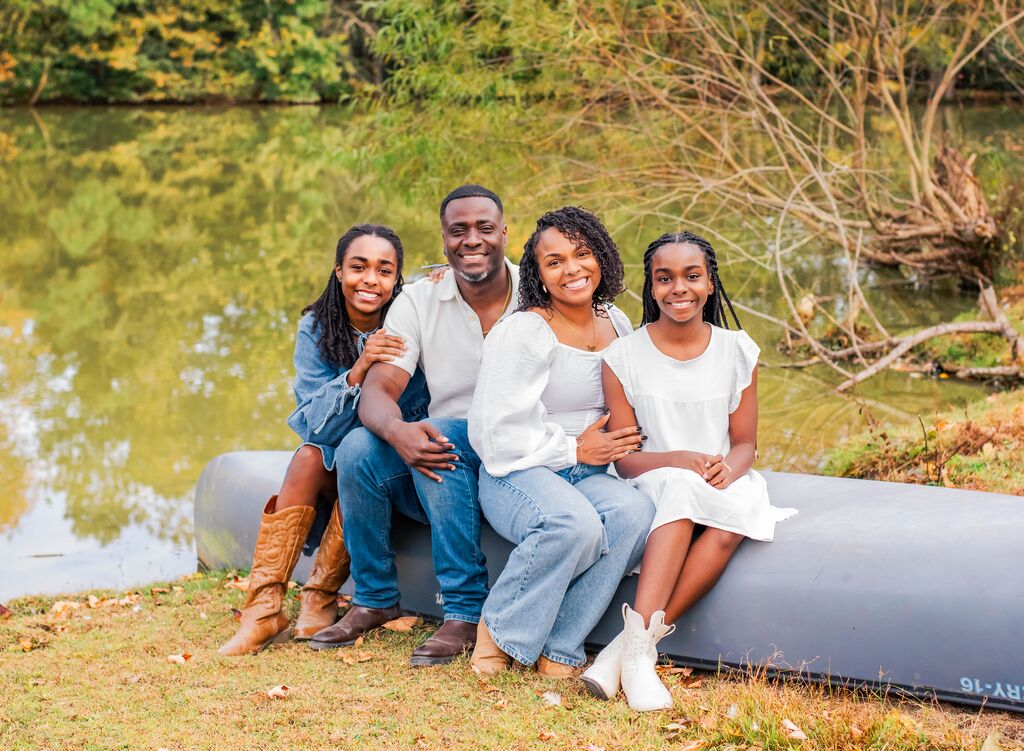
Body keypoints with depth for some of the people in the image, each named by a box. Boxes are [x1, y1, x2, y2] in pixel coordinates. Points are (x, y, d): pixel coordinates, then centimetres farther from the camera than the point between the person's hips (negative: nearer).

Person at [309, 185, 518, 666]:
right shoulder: (419, 302, 3)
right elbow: (377, 391, -7)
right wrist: (396, 430, -32)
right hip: (441, 464, 3)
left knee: (444, 436, -33)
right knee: (358, 449, -23)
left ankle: (465, 612, -30)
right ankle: (374, 600, -6)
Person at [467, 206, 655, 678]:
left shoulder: (617, 324, 11)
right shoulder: (524, 332, -9)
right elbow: (496, 431, -12)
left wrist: (621, 448, 9)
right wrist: (576, 450, -12)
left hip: (587, 475, 6)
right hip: (518, 474, -6)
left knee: (635, 513, -30)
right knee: (574, 524, -38)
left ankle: (558, 650, -22)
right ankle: (499, 630, -13)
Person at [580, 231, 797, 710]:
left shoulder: (737, 351, 5)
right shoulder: (624, 356, 0)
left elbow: (746, 443, 7)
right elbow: (624, 458, -2)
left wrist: (727, 468, -18)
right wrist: (679, 460, -22)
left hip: (722, 482, 2)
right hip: (651, 486, -2)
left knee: (734, 519, -35)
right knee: (681, 487, -38)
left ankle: (634, 641, -35)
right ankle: (639, 648, -45)